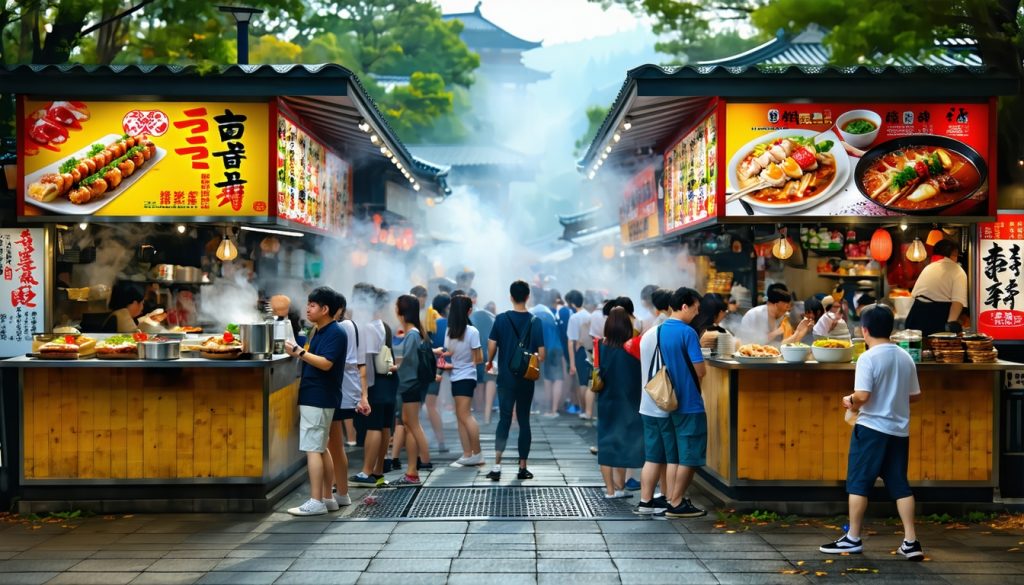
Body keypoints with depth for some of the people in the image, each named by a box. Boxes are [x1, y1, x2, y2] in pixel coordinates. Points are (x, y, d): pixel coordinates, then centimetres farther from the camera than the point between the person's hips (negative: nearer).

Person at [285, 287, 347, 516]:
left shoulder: (335, 333, -14)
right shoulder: (319, 332, 16)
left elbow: (325, 363, -23)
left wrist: (299, 352, -22)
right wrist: (298, 352, 5)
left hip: (318, 399, -10)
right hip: (314, 397, 10)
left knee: (313, 449, -10)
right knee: (321, 448, 13)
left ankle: (316, 502, -9)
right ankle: (327, 497, 19)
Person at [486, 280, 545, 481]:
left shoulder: (501, 319, -6)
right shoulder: (535, 321, -4)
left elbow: (491, 346, -7)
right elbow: (541, 354, -5)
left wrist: (490, 362, 14)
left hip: (506, 378, -1)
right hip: (526, 379, 1)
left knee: (504, 419, 1)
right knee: (524, 420, 9)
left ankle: (497, 466, -10)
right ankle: (522, 467, 11)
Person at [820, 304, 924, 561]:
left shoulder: (868, 358, -13)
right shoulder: (906, 358, 7)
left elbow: (862, 395, -21)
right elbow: (914, 395, 12)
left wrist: (850, 401, -1)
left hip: (871, 428, -6)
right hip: (899, 430, 6)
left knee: (858, 483, 4)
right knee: (899, 485, 10)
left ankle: (853, 539, 8)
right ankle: (911, 542, 7)